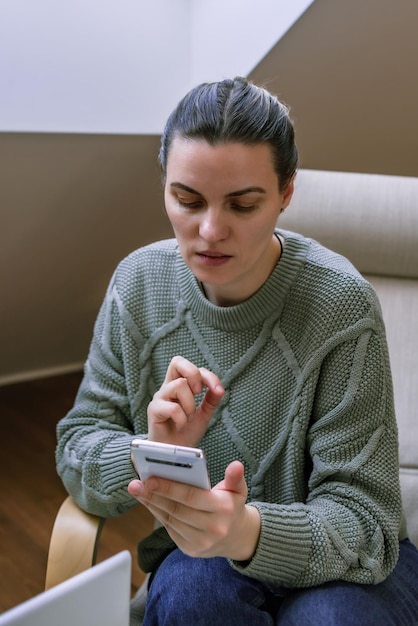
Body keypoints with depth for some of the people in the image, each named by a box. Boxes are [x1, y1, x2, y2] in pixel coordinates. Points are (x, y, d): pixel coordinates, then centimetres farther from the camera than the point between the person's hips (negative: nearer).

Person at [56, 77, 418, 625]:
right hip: (198, 553, 2)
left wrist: (249, 533, -40)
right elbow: (77, 448, -6)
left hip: (342, 563, -1)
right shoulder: (139, 282, -10)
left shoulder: (340, 304, -22)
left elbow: (363, 519, -20)